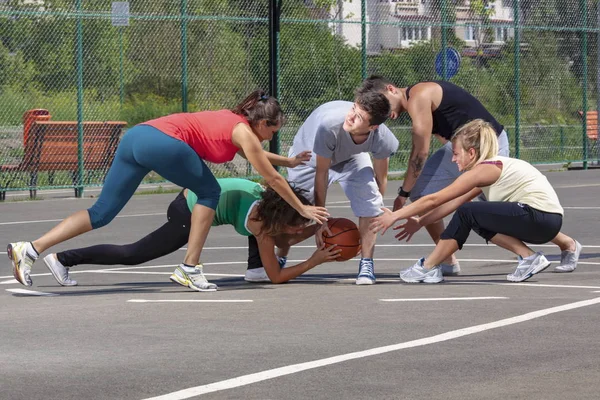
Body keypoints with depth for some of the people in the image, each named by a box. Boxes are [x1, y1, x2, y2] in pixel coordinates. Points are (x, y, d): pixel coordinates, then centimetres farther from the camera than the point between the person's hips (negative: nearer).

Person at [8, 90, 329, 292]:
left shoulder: (232, 120, 29)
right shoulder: (243, 132, 6)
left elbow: (255, 156, 48)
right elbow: (271, 178, 11)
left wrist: (290, 161, 53)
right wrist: (303, 209, 20)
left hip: (136, 136, 8)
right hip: (164, 143, -8)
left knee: (102, 212, 4)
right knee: (209, 192, 14)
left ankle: (30, 249, -9)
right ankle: (190, 268, 8)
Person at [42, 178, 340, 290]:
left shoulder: (271, 200, -3)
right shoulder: (262, 224, -23)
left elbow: (283, 240, 18)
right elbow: (277, 277, -16)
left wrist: (317, 228, 4)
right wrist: (314, 261, -16)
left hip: (196, 196, 9)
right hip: (186, 217, -9)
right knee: (132, 255, -1)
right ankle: (62, 259, 3)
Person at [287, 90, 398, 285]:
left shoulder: (381, 138, -35)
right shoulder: (329, 124, -46)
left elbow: (381, 177, -15)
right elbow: (321, 173, -32)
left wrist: (374, 214, -8)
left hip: (351, 157, 2)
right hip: (309, 157, -2)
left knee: (369, 200, -22)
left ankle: (366, 264, -9)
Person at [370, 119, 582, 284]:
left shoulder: (484, 170, -8)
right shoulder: (493, 167, 19)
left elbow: (433, 200, -6)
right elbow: (454, 203, 24)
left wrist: (395, 216, 0)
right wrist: (419, 222, 24)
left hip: (539, 216, -10)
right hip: (548, 220, 10)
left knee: (468, 213, -11)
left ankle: (428, 268, 0)